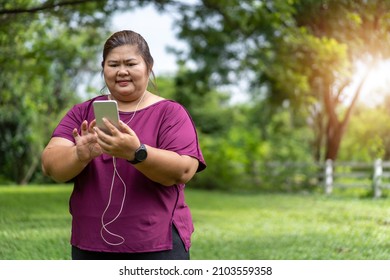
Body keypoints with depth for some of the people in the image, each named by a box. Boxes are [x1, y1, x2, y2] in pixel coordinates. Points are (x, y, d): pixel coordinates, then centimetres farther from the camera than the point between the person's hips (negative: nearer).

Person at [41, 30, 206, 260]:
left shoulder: (170, 113, 1)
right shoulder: (82, 113, 9)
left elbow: (184, 170, -13)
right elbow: (51, 164, -4)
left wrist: (136, 153, -29)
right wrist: (81, 154, -25)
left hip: (157, 247, -2)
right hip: (90, 246, 3)